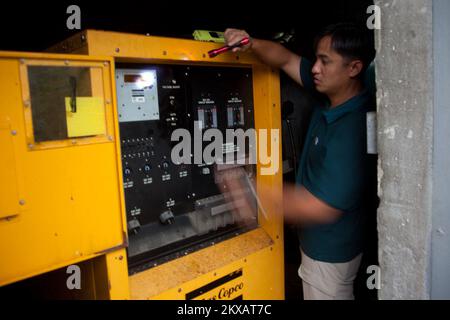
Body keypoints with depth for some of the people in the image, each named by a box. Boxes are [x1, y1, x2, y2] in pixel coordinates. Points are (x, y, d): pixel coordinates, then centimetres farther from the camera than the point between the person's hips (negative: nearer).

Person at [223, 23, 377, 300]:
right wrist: (251, 45, -19)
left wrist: (255, 196, -29)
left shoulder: (352, 131, -33)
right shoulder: (331, 93, -8)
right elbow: (286, 59, -1)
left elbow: (321, 207, -31)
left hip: (331, 252, -7)